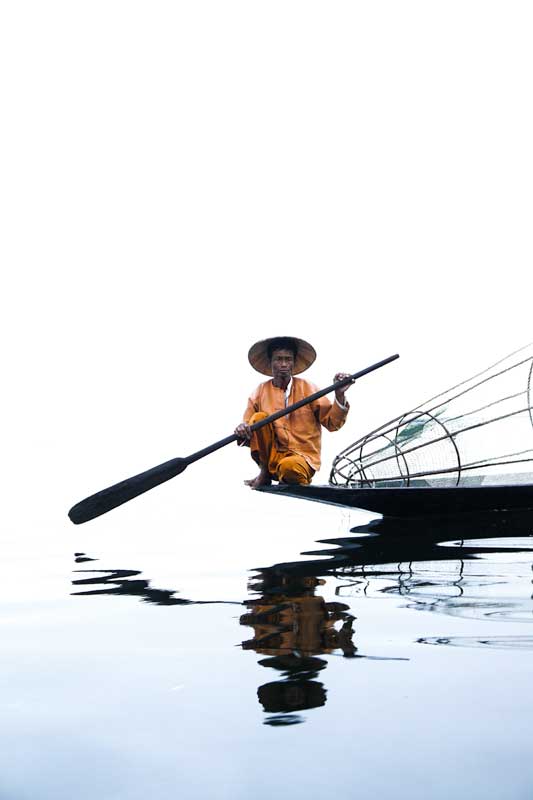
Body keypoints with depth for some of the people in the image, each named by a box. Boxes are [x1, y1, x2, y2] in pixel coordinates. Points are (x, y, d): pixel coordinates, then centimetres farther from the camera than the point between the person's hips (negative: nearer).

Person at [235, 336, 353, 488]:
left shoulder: (307, 388, 1)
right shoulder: (261, 391, 5)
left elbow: (332, 423, -4)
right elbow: (248, 423, 3)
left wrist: (339, 395, -20)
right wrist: (242, 429, -21)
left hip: (303, 457, -3)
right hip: (272, 457, 3)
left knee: (289, 467, -37)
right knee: (259, 417, -18)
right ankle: (265, 472, -6)